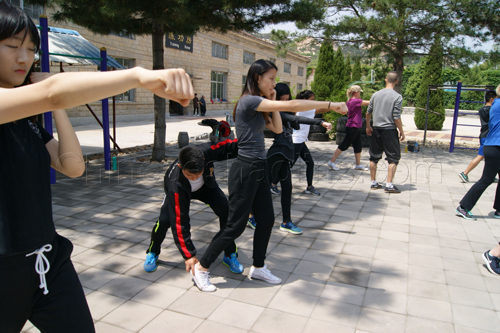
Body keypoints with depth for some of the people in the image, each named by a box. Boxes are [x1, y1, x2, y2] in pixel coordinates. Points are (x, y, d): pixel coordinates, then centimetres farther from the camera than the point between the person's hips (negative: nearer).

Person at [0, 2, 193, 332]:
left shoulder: (27, 120, 10)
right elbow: (52, 92, -34)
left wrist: (56, 105, -3)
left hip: (49, 258, 6)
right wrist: (141, 76, -44)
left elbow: (73, 166, 1)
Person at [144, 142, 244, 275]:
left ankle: (230, 255, 2)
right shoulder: (176, 185, -44)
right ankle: (152, 253, 10)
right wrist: (188, 255, -39)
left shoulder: (206, 152, -42)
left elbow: (229, 146, -23)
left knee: (226, 212, -17)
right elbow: (179, 222, -41)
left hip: (206, 186, 3)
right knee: (165, 220, -23)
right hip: (180, 191, -2)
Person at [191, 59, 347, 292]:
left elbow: (278, 129, 16)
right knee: (236, 225, -2)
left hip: (258, 169, 9)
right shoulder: (248, 101, -16)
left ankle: (258, 268, 30)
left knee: (266, 220, 13)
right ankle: (201, 268, 14)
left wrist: (272, 102, 8)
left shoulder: (259, 106, 14)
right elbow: (291, 105, -22)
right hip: (245, 170, -9)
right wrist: (330, 104, -19)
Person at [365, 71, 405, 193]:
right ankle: (389, 185, -1)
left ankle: (374, 183, 19)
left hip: (376, 130, 5)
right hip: (390, 130, -5)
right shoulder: (397, 97, -9)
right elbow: (396, 117, -12)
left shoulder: (375, 95, 5)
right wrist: (402, 132, -1)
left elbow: (368, 112, 10)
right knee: (393, 158, 4)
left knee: (374, 157, 13)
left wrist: (368, 127, 23)